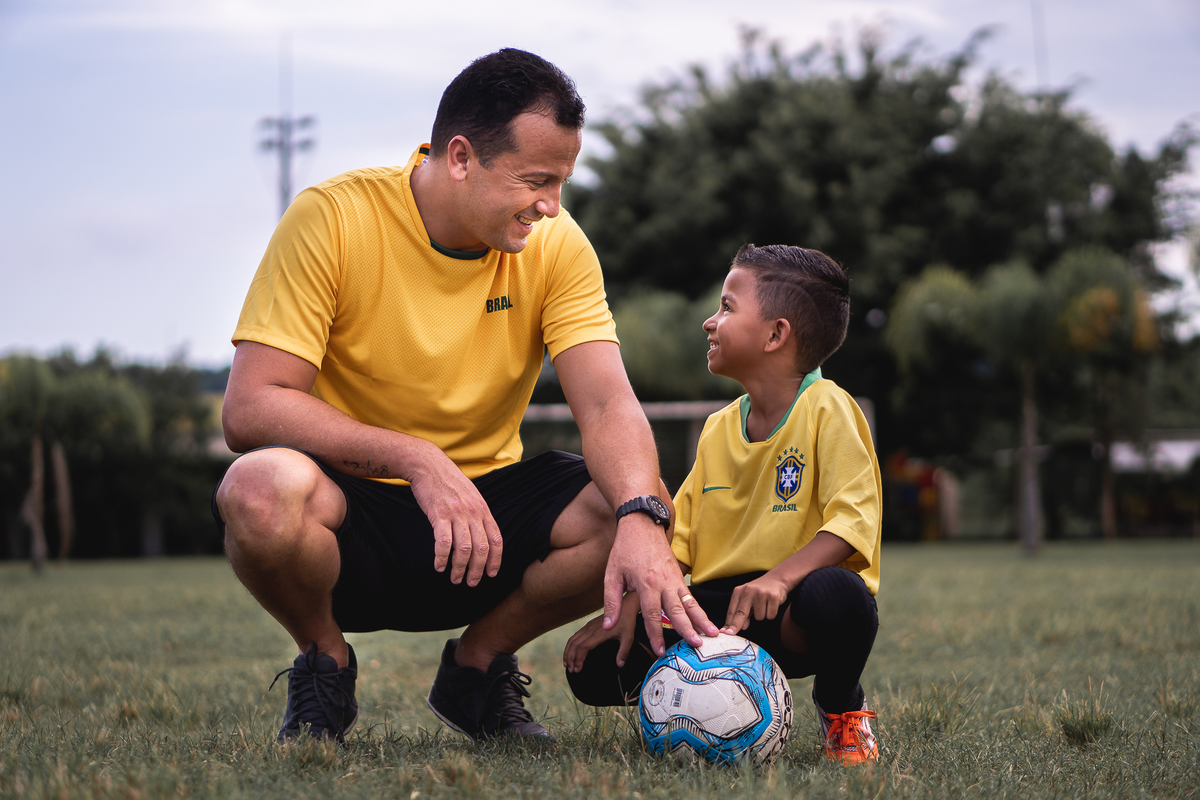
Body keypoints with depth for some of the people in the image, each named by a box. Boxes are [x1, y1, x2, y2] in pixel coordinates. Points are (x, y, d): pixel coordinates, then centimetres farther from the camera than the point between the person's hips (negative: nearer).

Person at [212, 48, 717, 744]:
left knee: (638, 508, -23)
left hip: (487, 510, 3)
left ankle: (478, 663, 5)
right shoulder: (333, 218, -15)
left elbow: (608, 405, -16)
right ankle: (325, 664, -2)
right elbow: (250, 410, -21)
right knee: (261, 490, -37)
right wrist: (416, 460, -32)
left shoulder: (558, 247, -5)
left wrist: (641, 519, -37)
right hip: (351, 508, -3)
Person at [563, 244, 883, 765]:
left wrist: (781, 576, -34)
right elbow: (679, 541, 15)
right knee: (596, 670, -12)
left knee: (833, 595, -41)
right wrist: (629, 608, 0)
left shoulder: (826, 410, -8)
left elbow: (853, 520, -19)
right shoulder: (718, 429, 13)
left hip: (786, 610, -5)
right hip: (719, 611, 5)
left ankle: (841, 707, -7)